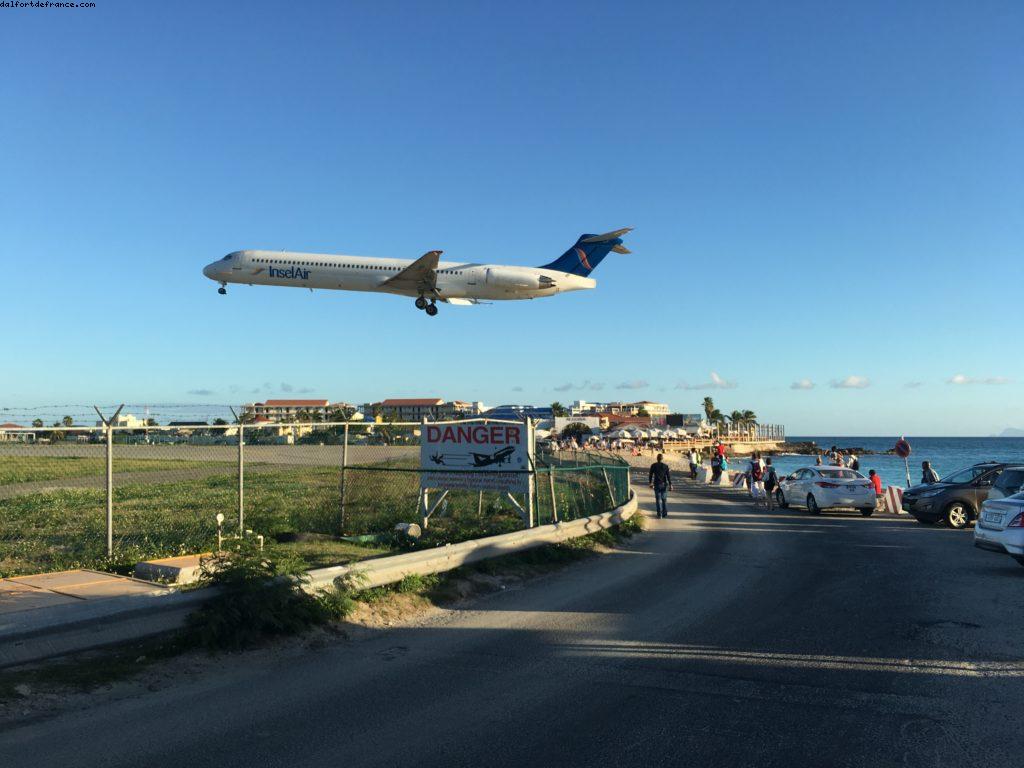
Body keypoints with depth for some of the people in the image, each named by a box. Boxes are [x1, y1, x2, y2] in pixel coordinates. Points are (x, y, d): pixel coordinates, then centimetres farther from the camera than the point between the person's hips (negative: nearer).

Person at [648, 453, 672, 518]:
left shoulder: (653, 465, -5)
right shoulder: (665, 466, -3)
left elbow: (650, 475, 1)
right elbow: (668, 476, -5)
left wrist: (650, 482, 15)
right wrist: (670, 485, -3)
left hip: (657, 484, -1)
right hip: (664, 484, 1)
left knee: (658, 499, 5)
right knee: (664, 499, 12)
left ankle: (659, 514, 2)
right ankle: (665, 514, 14)